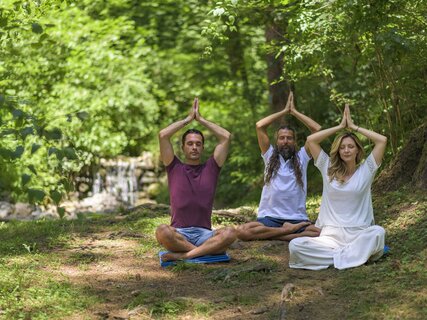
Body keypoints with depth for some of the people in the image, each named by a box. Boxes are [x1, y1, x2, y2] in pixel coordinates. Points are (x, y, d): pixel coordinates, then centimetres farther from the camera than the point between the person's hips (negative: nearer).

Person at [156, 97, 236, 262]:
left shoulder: (210, 168, 14)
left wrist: (200, 119, 13)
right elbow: (163, 135, 1)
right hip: (178, 233, -1)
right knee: (162, 231, -35)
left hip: (205, 233, 1)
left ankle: (183, 255, -31)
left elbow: (226, 137, 7)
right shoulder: (174, 168, 12)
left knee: (230, 232, -30)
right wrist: (188, 119, 11)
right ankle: (207, 250, -21)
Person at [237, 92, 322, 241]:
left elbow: (317, 129, 5)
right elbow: (259, 126, 4)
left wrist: (294, 111, 11)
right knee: (241, 231, -31)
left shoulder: (301, 157, 12)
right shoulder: (270, 156, 13)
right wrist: (284, 111, 12)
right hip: (269, 218, 0)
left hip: (297, 220, 0)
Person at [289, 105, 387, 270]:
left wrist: (353, 127, 8)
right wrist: (340, 126, 10)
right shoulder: (328, 169, 10)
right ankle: (355, 253, -25)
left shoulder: (365, 170, 7)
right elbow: (311, 140, 6)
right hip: (330, 234, 1)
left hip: (358, 234, -1)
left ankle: (338, 255, -25)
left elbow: (382, 140, -1)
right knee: (295, 245, -27)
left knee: (378, 232, -36)